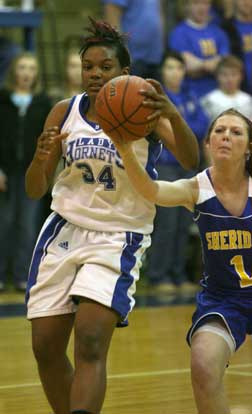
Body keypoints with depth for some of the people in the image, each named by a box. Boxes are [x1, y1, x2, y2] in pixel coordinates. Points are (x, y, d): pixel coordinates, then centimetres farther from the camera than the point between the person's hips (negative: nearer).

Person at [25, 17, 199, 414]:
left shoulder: (144, 110, -6)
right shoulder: (65, 112, 4)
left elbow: (191, 160, -23)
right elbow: (35, 190, 6)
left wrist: (173, 115, -42)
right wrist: (40, 158, -17)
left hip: (118, 238, -4)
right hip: (63, 232, 5)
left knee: (90, 343, -21)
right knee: (46, 348, 2)